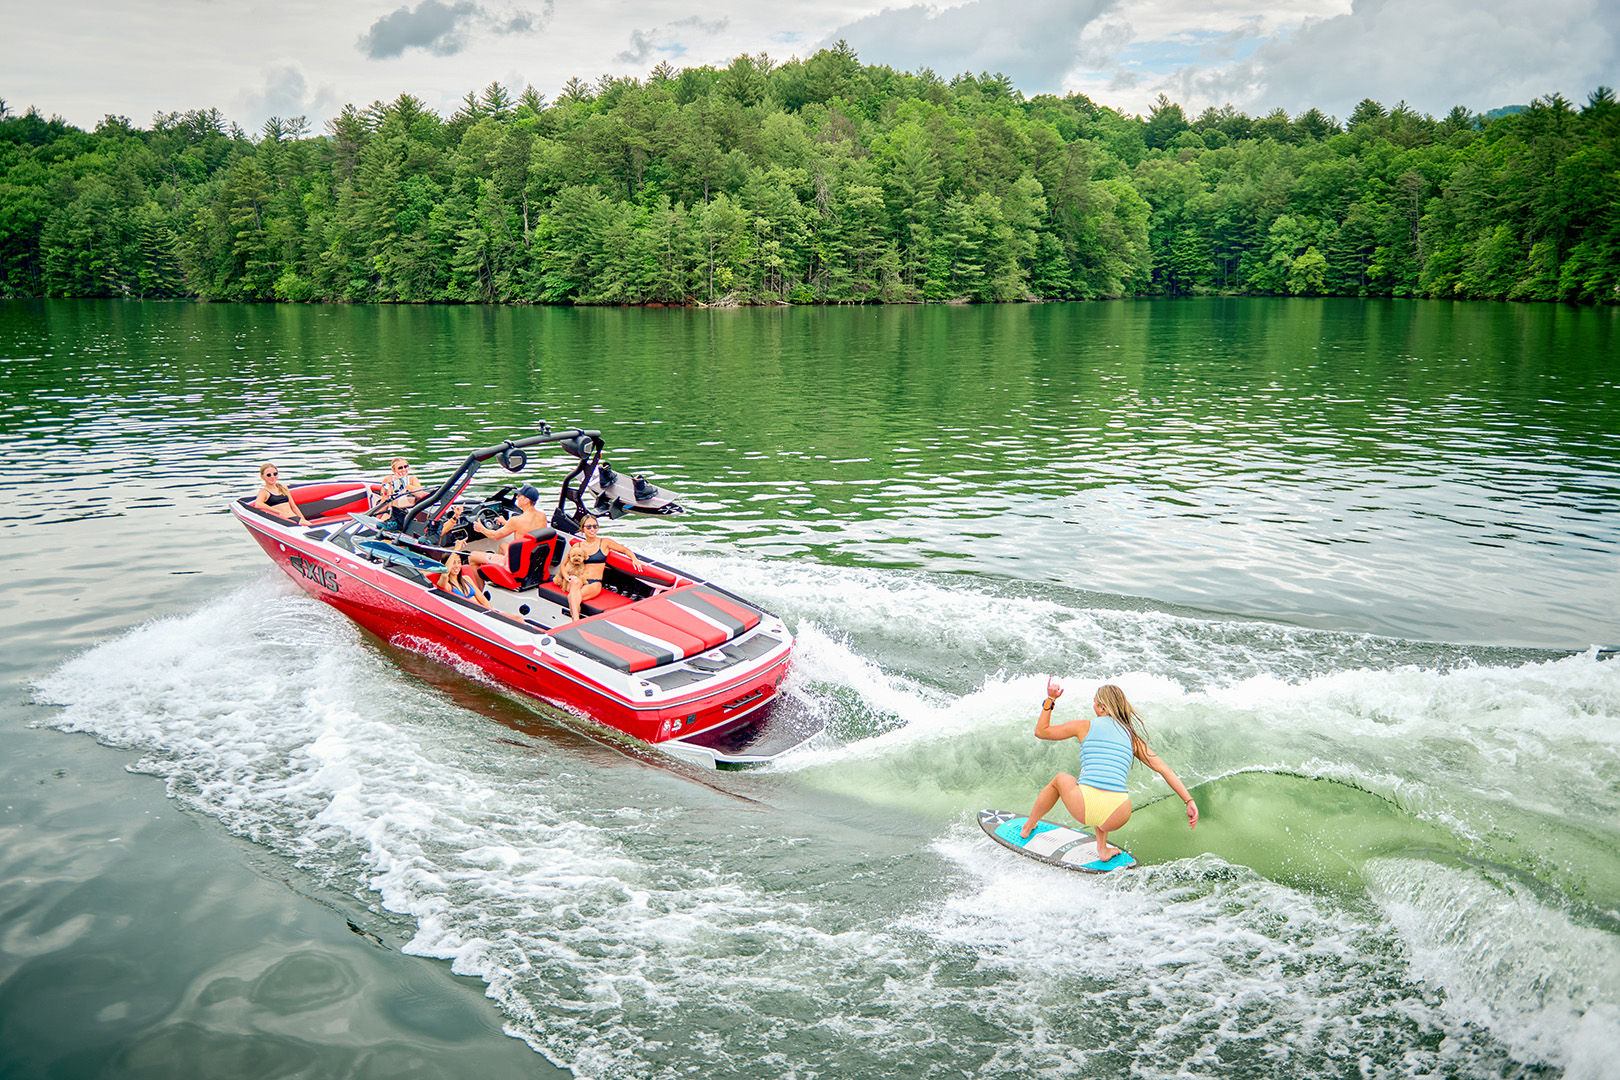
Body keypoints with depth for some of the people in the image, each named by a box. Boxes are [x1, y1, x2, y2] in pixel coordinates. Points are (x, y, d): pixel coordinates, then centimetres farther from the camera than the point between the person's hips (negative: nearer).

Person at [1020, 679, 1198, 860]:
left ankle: (1028, 826, 49)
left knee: (1060, 779, 33)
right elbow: (1164, 769, 11)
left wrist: (1050, 699, 28)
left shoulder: (1085, 726, 9)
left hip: (1085, 809, -2)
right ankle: (1103, 849, 31)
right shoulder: (1133, 738, 16)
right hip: (1115, 818, 2)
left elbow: (1041, 731, 19)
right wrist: (1189, 801, 14)